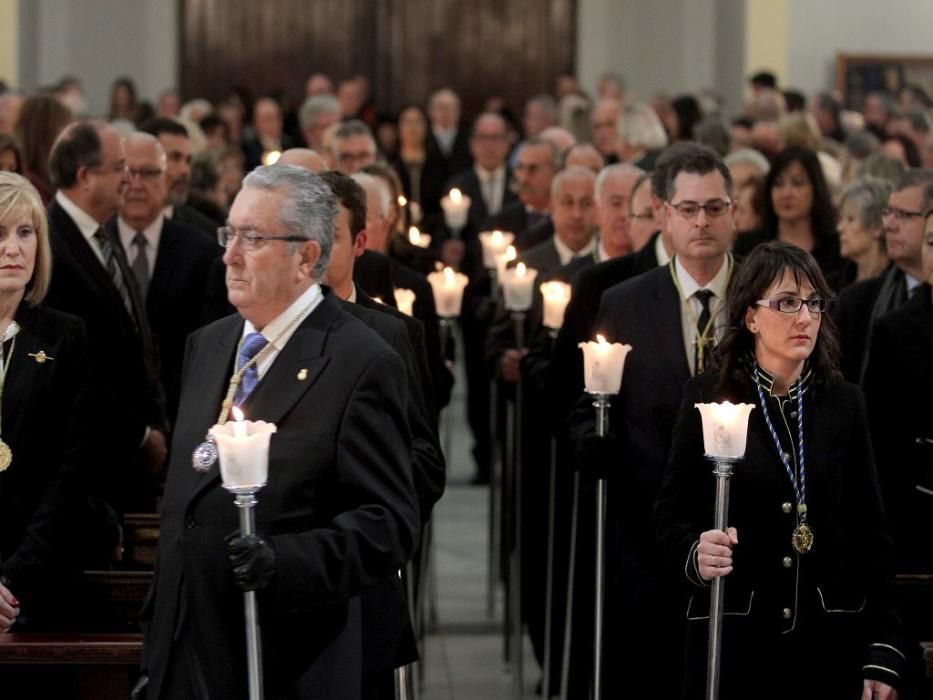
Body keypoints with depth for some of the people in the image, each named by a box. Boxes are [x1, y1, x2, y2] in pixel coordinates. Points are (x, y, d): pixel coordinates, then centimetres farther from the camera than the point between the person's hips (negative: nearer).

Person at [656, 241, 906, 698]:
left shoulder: (844, 404, 6)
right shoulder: (708, 398, -1)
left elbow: (871, 532, 6)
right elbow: (672, 514, 1)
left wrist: (883, 651, 1)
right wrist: (694, 554, -22)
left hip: (830, 638, 2)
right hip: (733, 631, -2)